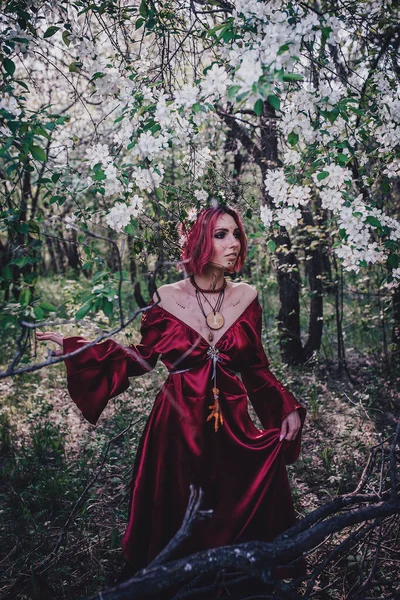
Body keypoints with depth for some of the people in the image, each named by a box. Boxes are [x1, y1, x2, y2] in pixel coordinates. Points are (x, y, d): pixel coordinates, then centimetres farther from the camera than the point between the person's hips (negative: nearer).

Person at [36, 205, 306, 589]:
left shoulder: (246, 298, -1)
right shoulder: (166, 298, -8)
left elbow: (255, 367, 8)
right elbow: (142, 359, 2)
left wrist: (287, 407, -2)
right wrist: (73, 346, -2)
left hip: (231, 423, 2)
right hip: (178, 423, -1)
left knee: (240, 513, 8)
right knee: (174, 518, 14)